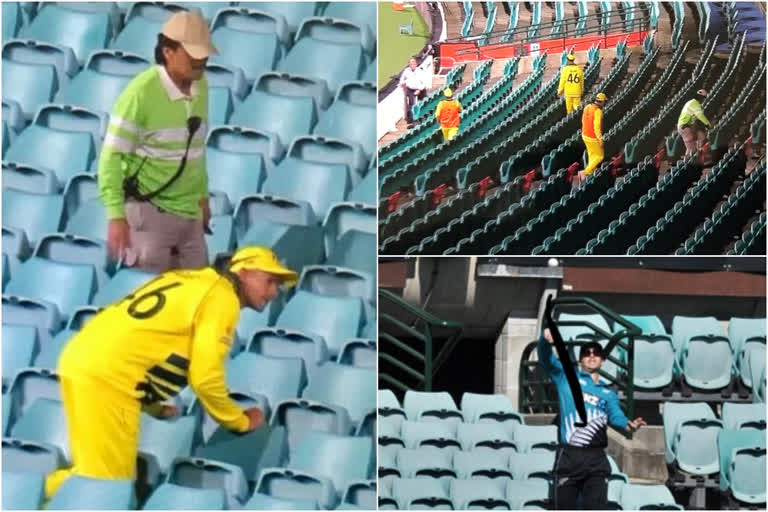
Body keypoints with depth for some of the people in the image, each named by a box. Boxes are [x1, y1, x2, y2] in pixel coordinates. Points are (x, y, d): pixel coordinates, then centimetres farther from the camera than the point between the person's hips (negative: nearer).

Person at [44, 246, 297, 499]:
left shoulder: (189, 280, 23)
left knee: (95, 475, 15)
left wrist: (154, 407, 34)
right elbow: (205, 376, -6)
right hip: (106, 376, -9)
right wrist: (240, 421, 9)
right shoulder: (222, 297, -2)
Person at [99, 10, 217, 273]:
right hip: (148, 211, -7)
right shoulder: (141, 93, -18)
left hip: (189, 211, 7)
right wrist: (116, 215, -21)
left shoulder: (200, 86, 4)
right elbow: (111, 156, -16)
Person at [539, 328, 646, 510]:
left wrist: (627, 425, -24)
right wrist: (546, 339, -26)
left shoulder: (608, 393, 18)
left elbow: (615, 416, 2)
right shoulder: (566, 377, 11)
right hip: (569, 457, -2)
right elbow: (546, 358, -3)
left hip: (596, 459, 2)